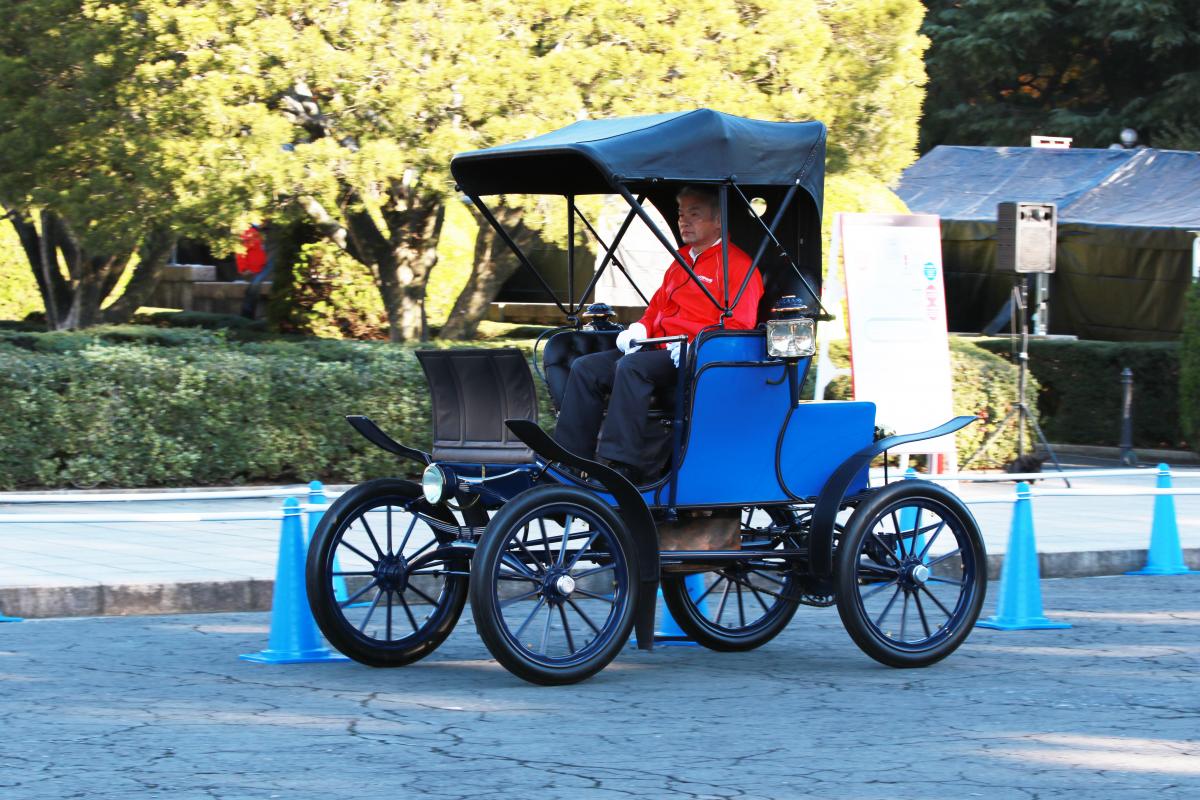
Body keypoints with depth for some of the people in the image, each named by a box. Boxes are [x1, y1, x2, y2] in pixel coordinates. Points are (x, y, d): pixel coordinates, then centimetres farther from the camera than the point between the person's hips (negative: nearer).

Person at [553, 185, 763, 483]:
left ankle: (622, 465, -39)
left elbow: (738, 325, -12)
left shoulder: (737, 265, -3)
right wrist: (639, 329, 9)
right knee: (585, 368, -5)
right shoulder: (681, 261, 25)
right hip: (657, 350, 9)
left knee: (631, 367, -34)